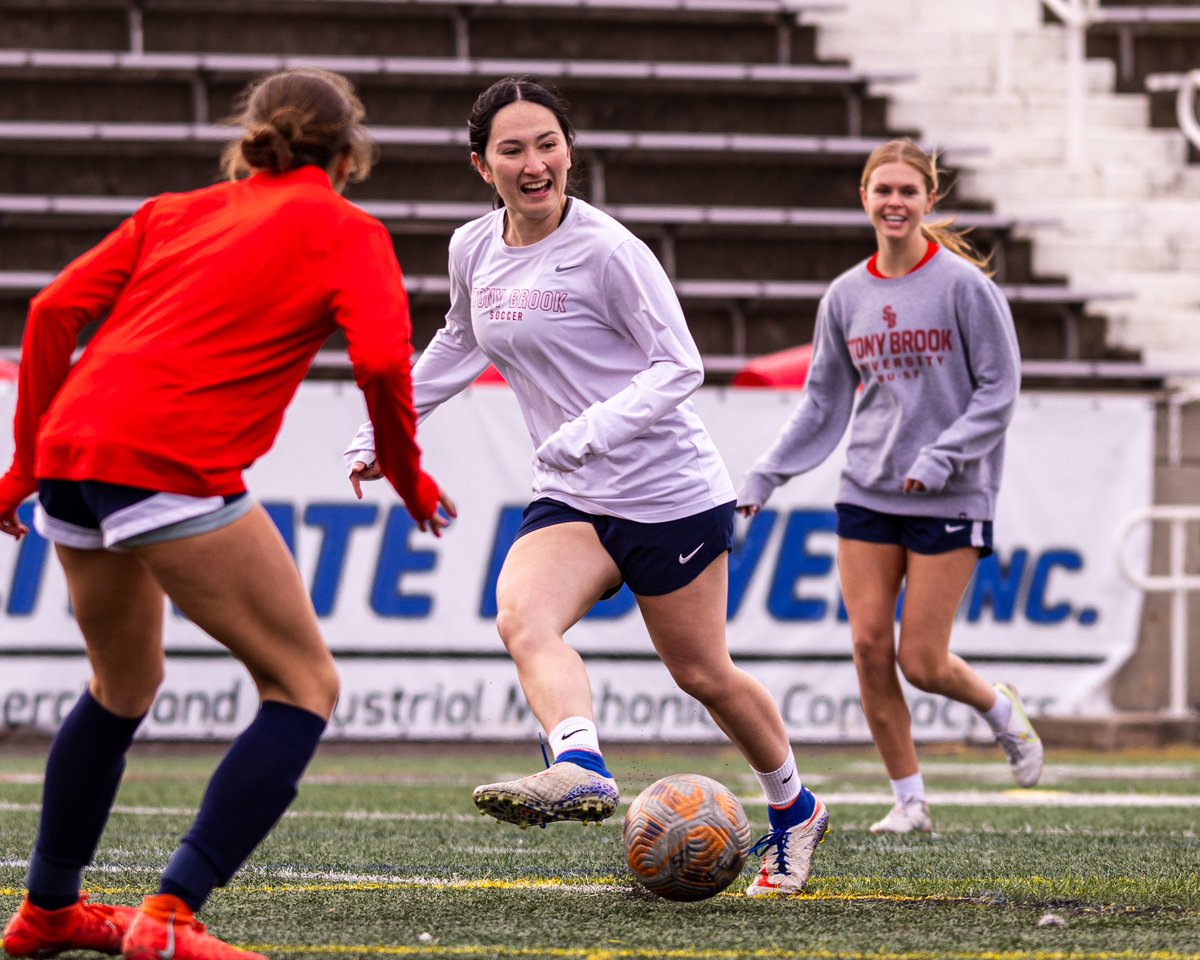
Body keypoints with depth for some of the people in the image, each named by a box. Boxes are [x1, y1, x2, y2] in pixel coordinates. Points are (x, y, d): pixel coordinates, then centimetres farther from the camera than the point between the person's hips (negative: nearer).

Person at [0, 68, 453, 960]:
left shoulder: (175, 211, 24)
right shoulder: (346, 232, 9)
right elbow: (382, 358, -7)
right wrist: (408, 475, 8)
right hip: (171, 465, -7)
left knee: (122, 687, 28)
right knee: (305, 685, 1)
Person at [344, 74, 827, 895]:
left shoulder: (606, 251, -15)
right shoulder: (473, 252, 3)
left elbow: (680, 365, -14)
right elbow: (458, 348, 23)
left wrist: (592, 430, -28)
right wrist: (379, 433, 25)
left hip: (669, 491, -5)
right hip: (571, 499, 5)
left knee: (702, 673, 7)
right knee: (520, 616, -26)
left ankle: (795, 810, 31)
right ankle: (582, 769, -47)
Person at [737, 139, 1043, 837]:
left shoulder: (964, 284, -7)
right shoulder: (846, 296, 7)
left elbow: (999, 390, -7)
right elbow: (823, 405, 14)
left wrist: (940, 458, -18)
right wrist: (762, 480, 7)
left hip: (949, 499, -5)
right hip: (867, 492, 5)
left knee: (921, 662, -6)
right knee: (870, 647, -3)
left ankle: (1004, 711, 26)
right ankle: (911, 801, 9)